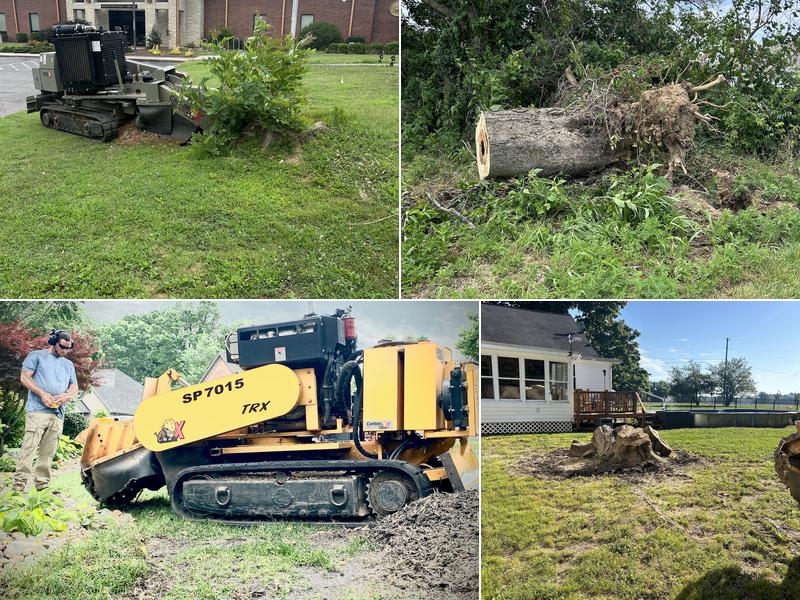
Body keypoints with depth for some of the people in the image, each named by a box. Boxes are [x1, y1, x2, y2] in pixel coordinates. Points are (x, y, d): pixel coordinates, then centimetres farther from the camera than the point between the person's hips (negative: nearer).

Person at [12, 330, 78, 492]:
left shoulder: (69, 364, 24)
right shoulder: (37, 356, 9)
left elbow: (74, 387, 20)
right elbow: (25, 377, 0)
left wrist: (66, 396, -4)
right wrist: (42, 394, -13)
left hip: (58, 414, 5)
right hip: (37, 410, -5)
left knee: (48, 452, 3)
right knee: (29, 448, -12)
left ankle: (42, 485, 6)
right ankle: (19, 484, -13)